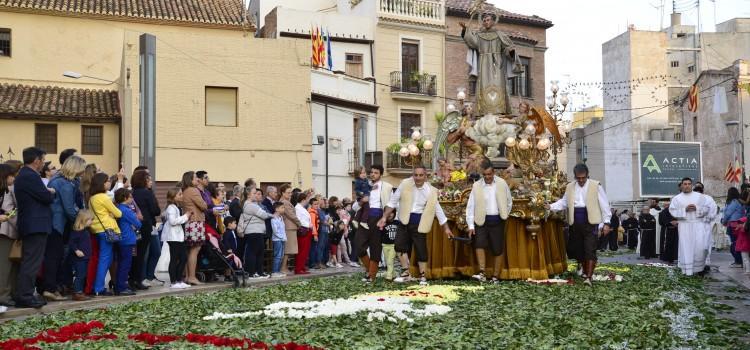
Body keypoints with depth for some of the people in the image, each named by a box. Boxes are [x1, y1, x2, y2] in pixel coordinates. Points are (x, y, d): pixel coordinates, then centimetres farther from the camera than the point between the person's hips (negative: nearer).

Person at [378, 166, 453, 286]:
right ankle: (407, 273, 3)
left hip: (419, 223, -1)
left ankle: (422, 276, 17)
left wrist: (446, 228, 7)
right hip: (405, 221, 1)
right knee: (399, 245, -11)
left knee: (421, 249, 2)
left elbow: (438, 210, 5)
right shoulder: (405, 184, -7)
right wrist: (384, 217, -4)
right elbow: (393, 201, 0)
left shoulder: (431, 192, -6)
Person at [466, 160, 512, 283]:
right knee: (479, 244, -19)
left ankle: (496, 277, 12)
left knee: (498, 249, 3)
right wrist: (471, 225, -6)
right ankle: (482, 273, -19)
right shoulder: (476, 186, -1)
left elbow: (509, 202, 12)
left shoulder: (502, 184, 1)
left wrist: (503, 216, 9)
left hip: (497, 221, 1)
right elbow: (470, 206, -1)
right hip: (482, 220, 0)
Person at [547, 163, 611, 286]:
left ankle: (589, 276, -9)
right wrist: (551, 206, -3)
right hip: (576, 223, 4)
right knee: (578, 249, 12)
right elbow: (563, 202, 14)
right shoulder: (570, 187, 11)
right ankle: (585, 272, 31)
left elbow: (604, 205, -1)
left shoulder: (596, 186, -1)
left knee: (590, 250, -10)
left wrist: (606, 222, -5)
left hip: (590, 222, -4)